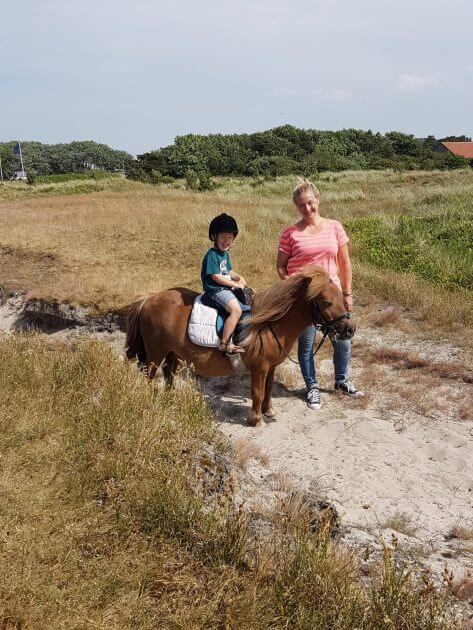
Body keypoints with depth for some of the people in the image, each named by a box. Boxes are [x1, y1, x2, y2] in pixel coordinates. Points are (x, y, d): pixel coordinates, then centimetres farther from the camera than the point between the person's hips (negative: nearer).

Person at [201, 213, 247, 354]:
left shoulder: (225, 254, 14)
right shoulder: (211, 255, -15)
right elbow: (216, 277, -20)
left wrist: (239, 277, 3)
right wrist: (235, 284, -15)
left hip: (226, 288, 10)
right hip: (216, 290, -10)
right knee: (236, 310, -28)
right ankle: (225, 344, -25)